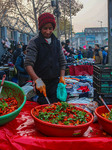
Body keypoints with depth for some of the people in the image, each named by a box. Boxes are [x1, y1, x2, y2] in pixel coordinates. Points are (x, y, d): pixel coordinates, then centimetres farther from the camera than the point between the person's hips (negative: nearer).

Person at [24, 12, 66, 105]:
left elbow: (62, 62, 14)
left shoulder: (57, 42, 8)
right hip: (41, 83, -3)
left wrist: (62, 77, 0)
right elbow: (28, 64, -15)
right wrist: (37, 80, -27)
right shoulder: (34, 42, -6)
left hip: (55, 82, 4)